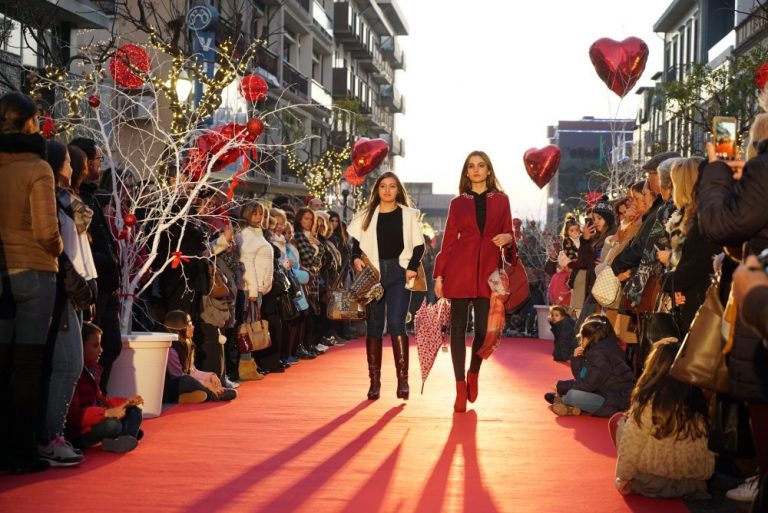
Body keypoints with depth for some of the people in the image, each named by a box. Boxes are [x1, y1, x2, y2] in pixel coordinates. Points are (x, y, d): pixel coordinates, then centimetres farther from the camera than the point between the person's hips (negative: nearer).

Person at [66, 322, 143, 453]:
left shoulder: (92, 369, 9)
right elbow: (72, 415, -29)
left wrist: (126, 402, 4)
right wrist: (106, 413, -35)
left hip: (94, 421, 11)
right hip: (77, 433, -11)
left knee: (134, 412, 8)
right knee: (112, 425, -35)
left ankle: (124, 438, -20)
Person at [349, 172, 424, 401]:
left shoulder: (408, 215, 6)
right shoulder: (366, 215, 9)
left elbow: (419, 245, 6)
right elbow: (356, 242, 10)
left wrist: (412, 267, -8)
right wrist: (356, 258, -9)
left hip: (399, 273, -2)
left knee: (396, 324, -12)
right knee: (373, 326, 4)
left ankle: (403, 379, -7)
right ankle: (374, 381, 10)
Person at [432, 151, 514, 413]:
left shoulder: (501, 200, 11)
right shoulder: (457, 203, 10)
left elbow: (509, 234, 14)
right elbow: (448, 240, 9)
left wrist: (507, 238, -10)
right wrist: (439, 274, 3)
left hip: (488, 271, 1)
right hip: (460, 270, 0)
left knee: (483, 329, -1)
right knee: (458, 328, -2)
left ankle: (473, 374, 25)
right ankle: (460, 388, 6)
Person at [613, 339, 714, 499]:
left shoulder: (649, 400, -16)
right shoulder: (700, 398, -6)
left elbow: (630, 445, -10)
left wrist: (623, 476, 4)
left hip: (650, 483, -4)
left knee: (617, 419, 15)